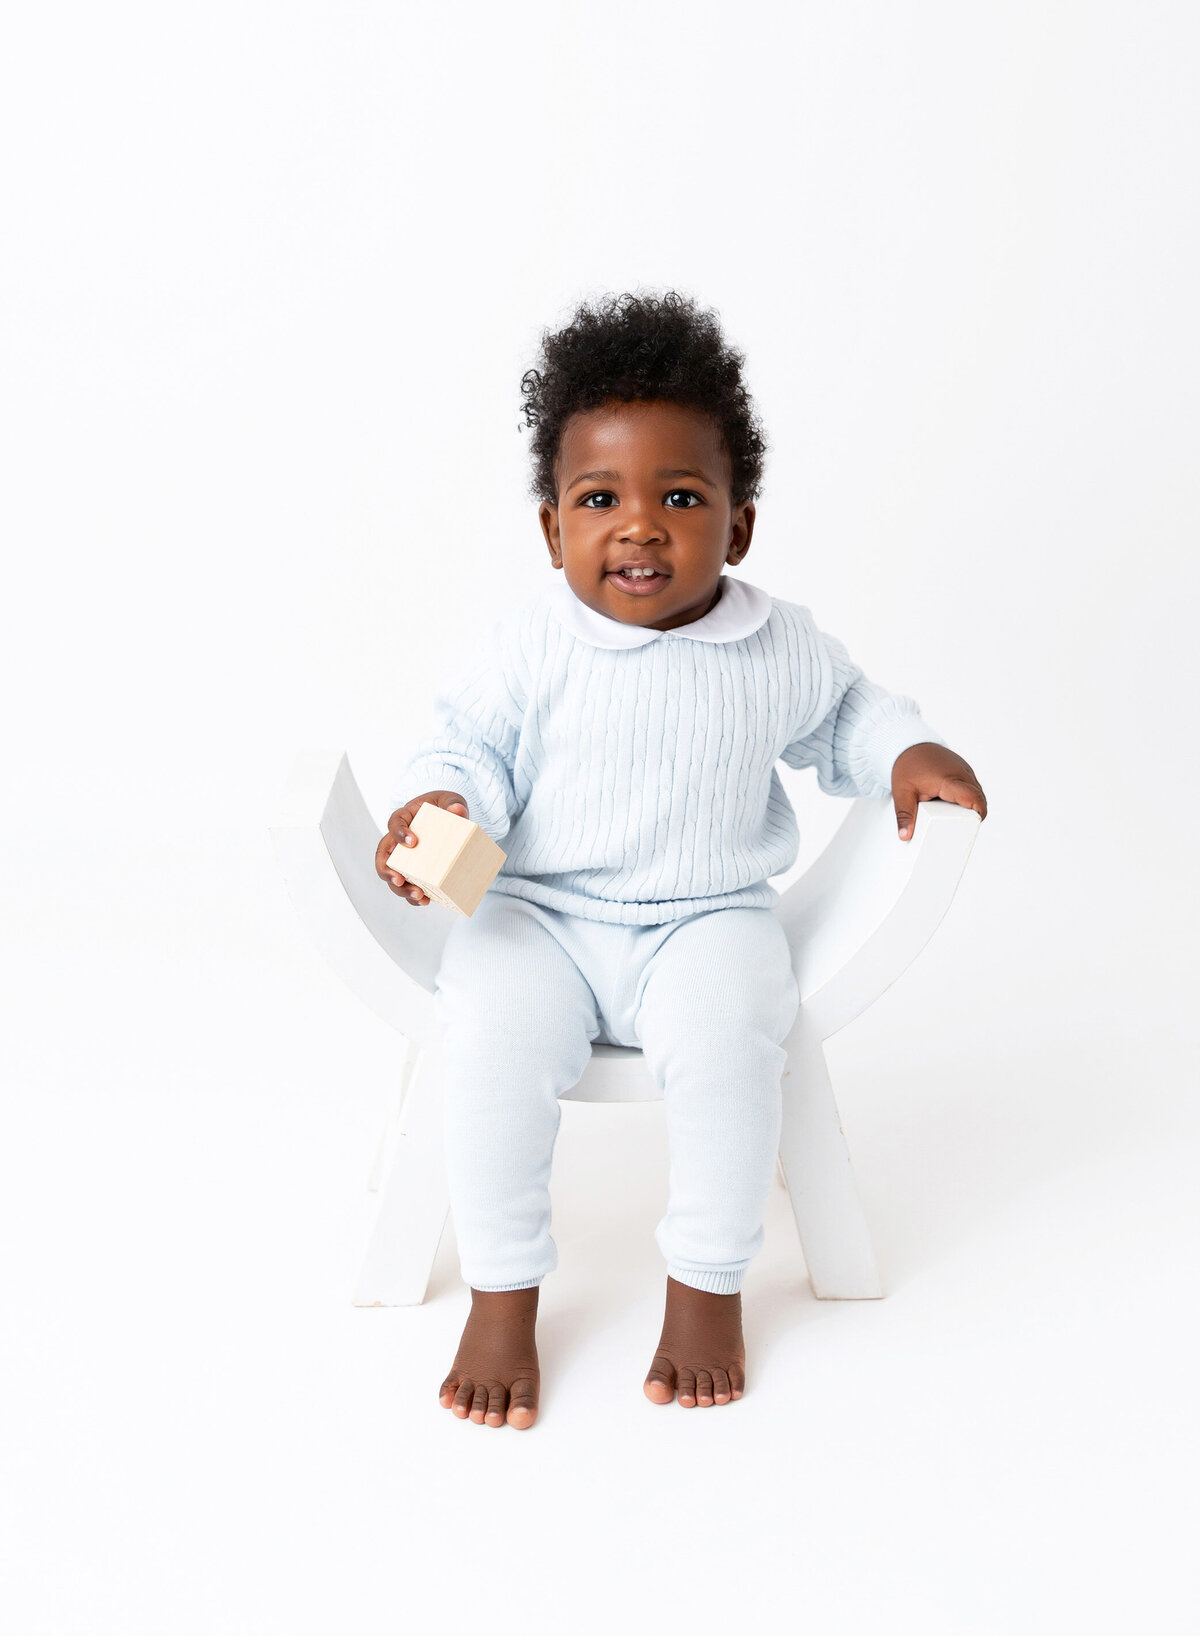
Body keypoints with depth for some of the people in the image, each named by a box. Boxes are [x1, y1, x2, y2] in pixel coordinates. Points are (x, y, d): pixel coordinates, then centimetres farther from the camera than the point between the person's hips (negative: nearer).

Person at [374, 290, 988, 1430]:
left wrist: (906, 753, 1)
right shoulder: (534, 644, -5)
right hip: (541, 916, 0)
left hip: (706, 920, 1)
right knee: (491, 1030, -28)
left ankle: (708, 1285, -5)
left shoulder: (779, 648, 1)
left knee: (728, 1033, -30)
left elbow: (842, 715, 19)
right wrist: (439, 806, -20)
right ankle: (501, 1295, -6)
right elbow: (470, 741, 1)